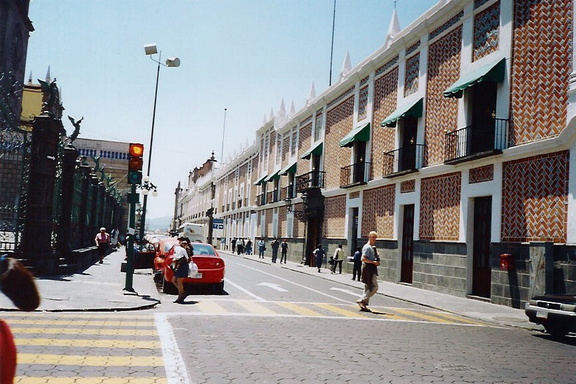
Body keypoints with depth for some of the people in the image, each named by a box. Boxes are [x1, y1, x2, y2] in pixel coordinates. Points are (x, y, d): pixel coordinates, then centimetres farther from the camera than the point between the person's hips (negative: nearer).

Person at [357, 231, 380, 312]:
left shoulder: (373, 247, 19)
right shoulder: (367, 247, -13)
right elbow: (363, 259, -21)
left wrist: (377, 261, 12)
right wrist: (373, 262, -21)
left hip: (372, 269, 10)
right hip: (369, 269, -10)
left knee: (368, 287, 12)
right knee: (374, 287, -12)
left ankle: (364, 305, 15)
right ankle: (362, 301, -9)